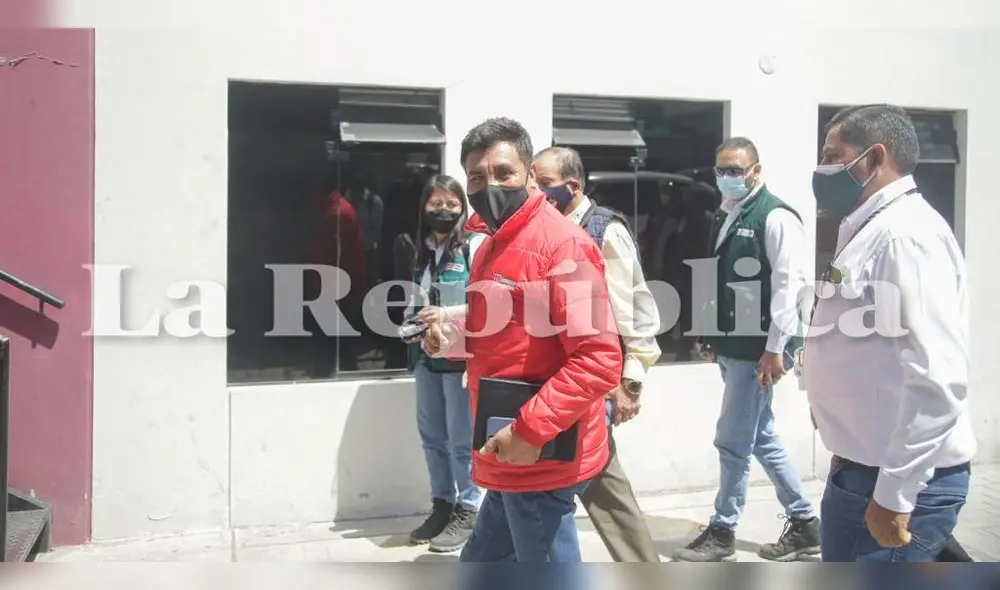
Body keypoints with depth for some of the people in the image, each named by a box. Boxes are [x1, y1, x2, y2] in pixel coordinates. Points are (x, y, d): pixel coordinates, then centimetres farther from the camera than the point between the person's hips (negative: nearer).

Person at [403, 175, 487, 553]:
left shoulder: (475, 246, -8)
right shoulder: (423, 251, 12)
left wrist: (449, 314, -22)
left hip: (462, 353, -7)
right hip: (426, 354, 7)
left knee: (462, 437, 0)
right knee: (431, 434, 13)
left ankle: (469, 510, 14)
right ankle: (442, 505, 27)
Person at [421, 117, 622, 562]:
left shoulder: (562, 244, -17)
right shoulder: (492, 247, 14)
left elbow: (599, 359, -23)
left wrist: (531, 430, -26)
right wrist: (453, 336, 7)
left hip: (540, 458, -10)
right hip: (507, 458, 10)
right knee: (482, 560, 22)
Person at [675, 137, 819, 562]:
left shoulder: (775, 217, -11)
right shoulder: (725, 217, 13)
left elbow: (789, 284, -17)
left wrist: (775, 348, -19)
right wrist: (711, 335, 17)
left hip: (758, 348, -9)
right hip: (732, 346, 9)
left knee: (733, 440, -1)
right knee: (761, 438, 15)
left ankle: (722, 533, 15)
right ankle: (804, 524, 28)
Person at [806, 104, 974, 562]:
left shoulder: (907, 234, -18)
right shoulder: (867, 231, 13)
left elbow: (937, 377, -25)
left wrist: (895, 494, -23)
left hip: (900, 481, -9)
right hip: (857, 470, 9)